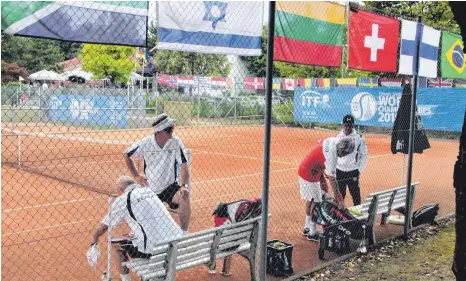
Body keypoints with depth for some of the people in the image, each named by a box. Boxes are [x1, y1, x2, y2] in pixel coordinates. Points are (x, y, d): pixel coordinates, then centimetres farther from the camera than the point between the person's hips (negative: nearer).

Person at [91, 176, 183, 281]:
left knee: (116, 245, 18)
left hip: (153, 249, -6)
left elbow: (104, 226, 12)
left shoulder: (123, 199, 2)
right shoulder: (149, 191, 18)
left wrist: (95, 238, 32)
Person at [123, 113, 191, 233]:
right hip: (150, 189, 1)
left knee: (185, 195, -32)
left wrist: (184, 185, -32)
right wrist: (136, 175, -1)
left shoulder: (176, 142, -13)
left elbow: (183, 165, -18)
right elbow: (127, 155, 5)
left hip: (170, 187, -1)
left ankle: (183, 233, -21)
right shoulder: (145, 143, -11)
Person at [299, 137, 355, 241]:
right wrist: (339, 199, -26)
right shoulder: (331, 155, -31)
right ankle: (312, 233, 9)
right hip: (309, 176, -9)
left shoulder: (333, 140, -7)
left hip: (304, 170, 9)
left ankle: (307, 228, 31)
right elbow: (332, 180, -30)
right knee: (315, 202, -1)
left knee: (311, 200, 18)